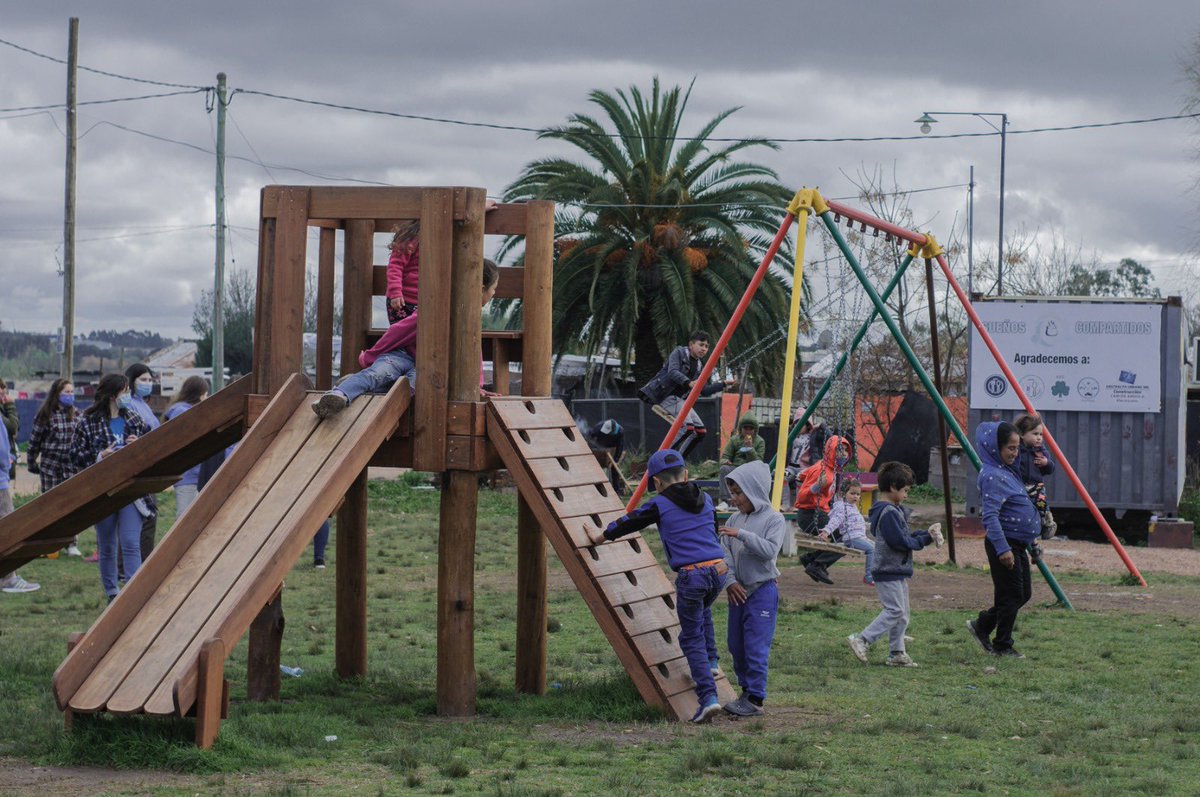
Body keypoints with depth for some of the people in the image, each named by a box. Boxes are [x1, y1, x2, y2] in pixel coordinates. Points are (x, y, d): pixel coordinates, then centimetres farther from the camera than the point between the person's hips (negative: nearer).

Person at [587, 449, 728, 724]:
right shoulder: (705, 501, 14)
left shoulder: (660, 505, 0)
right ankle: (710, 662, 32)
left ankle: (708, 696, -8)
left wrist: (603, 535, 32)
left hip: (690, 576, -5)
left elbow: (630, 522, 14)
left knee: (692, 638, 3)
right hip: (719, 569, 5)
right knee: (703, 610, 37)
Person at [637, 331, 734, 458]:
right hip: (666, 396, -9)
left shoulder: (697, 366, 18)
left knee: (701, 431, 1)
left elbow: (704, 391, 22)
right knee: (688, 427, -26)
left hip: (678, 399, 9)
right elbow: (672, 372, -23)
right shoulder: (679, 353, -4)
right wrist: (689, 383, -39)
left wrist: (723, 385, 16)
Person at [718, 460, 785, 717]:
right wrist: (730, 581, -8)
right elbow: (725, 553, 5)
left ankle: (755, 699, -4)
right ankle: (746, 690, 25)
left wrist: (742, 535, -26)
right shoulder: (735, 519, 9)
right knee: (736, 645, 12)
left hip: (762, 591, -7)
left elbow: (770, 550, -21)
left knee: (756, 646, -8)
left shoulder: (773, 519, -8)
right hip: (738, 590, 7)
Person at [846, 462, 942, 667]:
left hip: (897, 571, 11)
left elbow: (905, 536, 18)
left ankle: (897, 653, 14)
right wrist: (926, 539, -10)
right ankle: (862, 640, -12)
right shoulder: (888, 513, -18)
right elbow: (901, 542, -22)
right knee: (894, 611, -13)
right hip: (888, 572, -11)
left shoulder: (894, 510, 15)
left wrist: (927, 534, 4)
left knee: (901, 614, 11)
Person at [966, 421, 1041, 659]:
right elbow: (990, 517, -25)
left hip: (1018, 544, 10)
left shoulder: (1008, 471, 13)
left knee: (1023, 594, 15)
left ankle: (982, 626, 25)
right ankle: (1002, 646, 11)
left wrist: (1031, 540, 25)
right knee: (1011, 596, -1)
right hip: (1005, 544, -10)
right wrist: (1002, 549, -30)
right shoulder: (992, 476, -18)